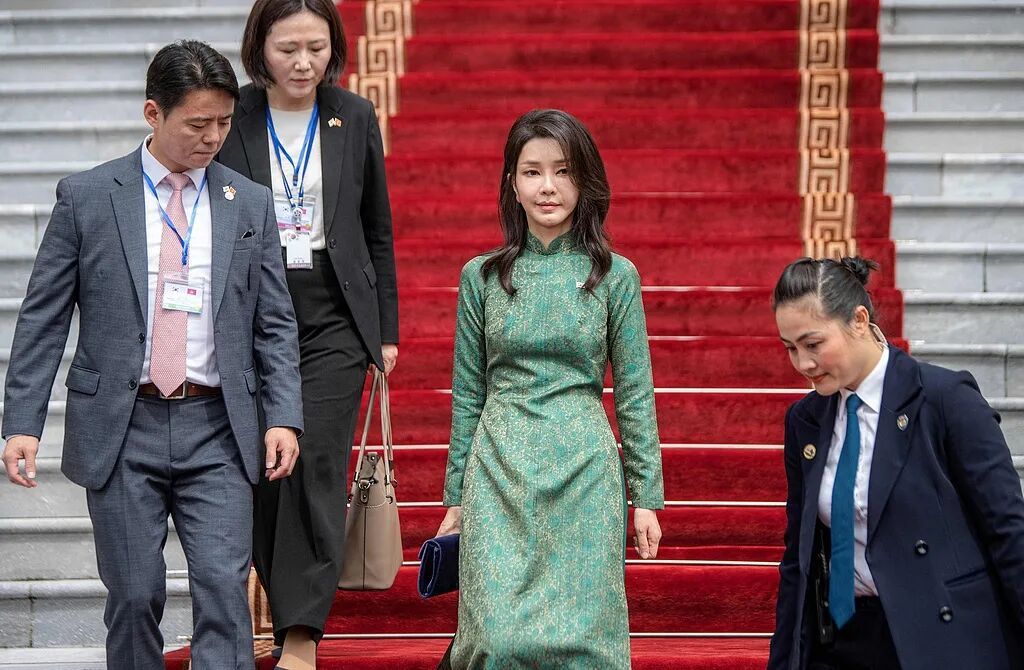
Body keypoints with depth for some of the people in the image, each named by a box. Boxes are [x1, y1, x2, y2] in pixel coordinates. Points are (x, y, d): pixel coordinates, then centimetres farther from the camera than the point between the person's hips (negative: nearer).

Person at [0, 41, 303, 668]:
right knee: (136, 596, 3)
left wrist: (285, 417, -4)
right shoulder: (86, 197, 2)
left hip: (216, 429, 1)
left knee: (224, 591, -8)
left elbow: (275, 325, 9)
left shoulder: (251, 204, 7)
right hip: (120, 428, -1)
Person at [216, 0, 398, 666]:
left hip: (334, 316, 0)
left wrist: (386, 330, 11)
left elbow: (378, 231, 12)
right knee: (265, 472, 3)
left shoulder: (355, 118, 5)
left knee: (316, 463, -11)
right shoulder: (230, 120, -1)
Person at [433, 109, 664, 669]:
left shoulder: (614, 276, 2)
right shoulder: (482, 277, 5)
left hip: (584, 474, 0)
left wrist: (646, 496, 2)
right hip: (500, 472, 1)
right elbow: (467, 395, 9)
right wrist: (456, 497, 9)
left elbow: (635, 395, 4)